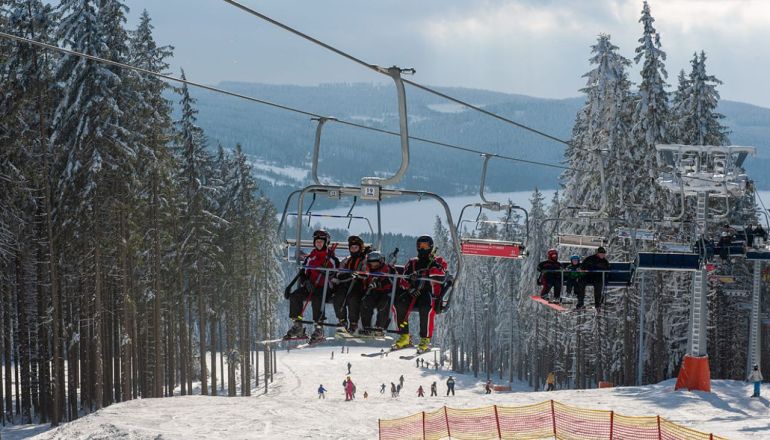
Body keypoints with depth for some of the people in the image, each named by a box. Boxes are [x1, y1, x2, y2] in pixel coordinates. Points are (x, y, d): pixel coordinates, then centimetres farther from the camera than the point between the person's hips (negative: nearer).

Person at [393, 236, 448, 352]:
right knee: (399, 304, -27)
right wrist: (410, 288, -9)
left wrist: (434, 264, -17)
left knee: (425, 307, -37)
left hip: (431, 295, -3)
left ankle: (425, 339, -30)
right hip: (413, 294, 3)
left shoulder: (439, 262, 11)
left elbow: (440, 279, -8)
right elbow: (404, 280, 11)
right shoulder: (412, 263, 21)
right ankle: (404, 337, -18)